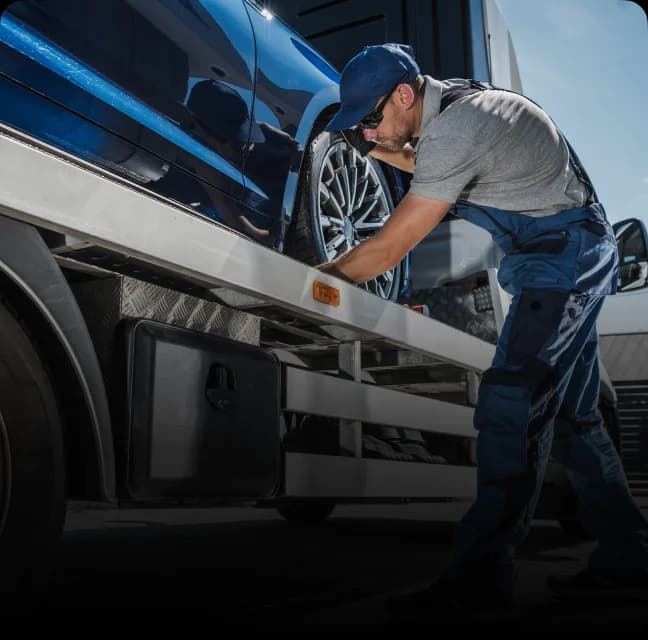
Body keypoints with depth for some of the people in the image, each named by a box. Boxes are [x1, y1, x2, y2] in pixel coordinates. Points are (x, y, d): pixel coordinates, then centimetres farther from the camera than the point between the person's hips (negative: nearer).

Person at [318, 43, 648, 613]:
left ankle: (481, 573, -18)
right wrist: (378, 150, 11)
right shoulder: (451, 98, 6)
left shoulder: (455, 132, -24)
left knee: (509, 405, -19)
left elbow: (388, 249, -22)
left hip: (566, 253, -10)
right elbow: (432, 169, 28)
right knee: (569, 413, 11)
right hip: (581, 255, 10)